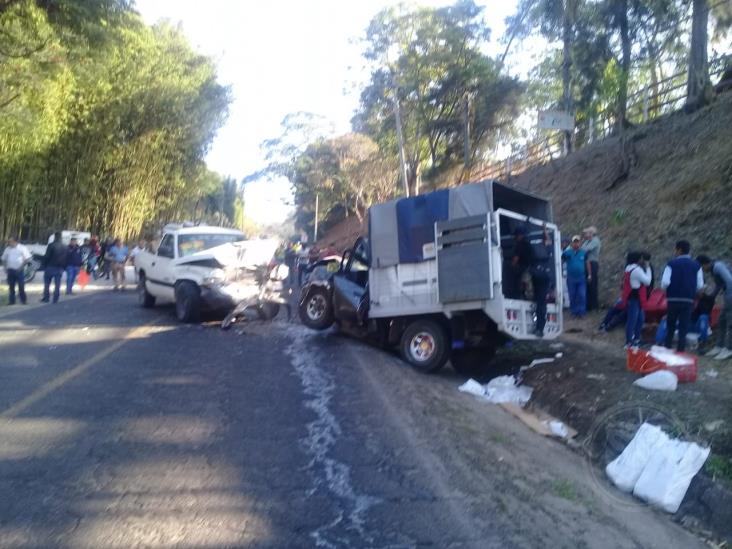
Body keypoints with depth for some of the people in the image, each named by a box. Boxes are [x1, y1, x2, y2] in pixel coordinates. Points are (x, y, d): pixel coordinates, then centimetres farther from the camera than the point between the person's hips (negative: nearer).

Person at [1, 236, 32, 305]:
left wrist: (21, 267, -11)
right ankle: (11, 301, 12)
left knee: (21, 286, -3)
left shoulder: (22, 248, -2)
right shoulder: (7, 249, 9)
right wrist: (5, 268, 2)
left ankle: (23, 300, 6)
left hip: (19, 270, -4)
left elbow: (27, 259, -5)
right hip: (10, 270, 4)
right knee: (11, 286, 6)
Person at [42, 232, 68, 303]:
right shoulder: (65, 247, 8)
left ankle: (46, 298, 8)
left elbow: (46, 257, -12)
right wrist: (64, 267, 15)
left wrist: (44, 265, -4)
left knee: (47, 283, 8)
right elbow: (67, 258, 11)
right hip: (60, 268, 4)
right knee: (57, 284, 6)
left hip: (50, 267, -4)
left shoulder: (51, 245, -11)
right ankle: (55, 299, 5)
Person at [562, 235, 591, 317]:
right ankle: (574, 312, 20)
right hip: (571, 278, 0)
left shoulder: (583, 252, 1)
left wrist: (589, 274, 9)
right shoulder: (568, 252, -3)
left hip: (581, 278, 1)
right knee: (572, 296, 8)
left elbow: (587, 263, 9)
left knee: (582, 296, -3)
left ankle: (581, 312, 5)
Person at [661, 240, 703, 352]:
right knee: (684, 328, 6)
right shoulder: (696, 265, 2)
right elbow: (700, 285, -1)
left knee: (670, 326, 13)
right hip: (689, 301, 2)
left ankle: (667, 348, 16)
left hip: (673, 300, -2)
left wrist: (667, 289, 6)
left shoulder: (672, 263, -7)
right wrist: (691, 291, 17)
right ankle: (680, 350, 3)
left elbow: (665, 282, -15)